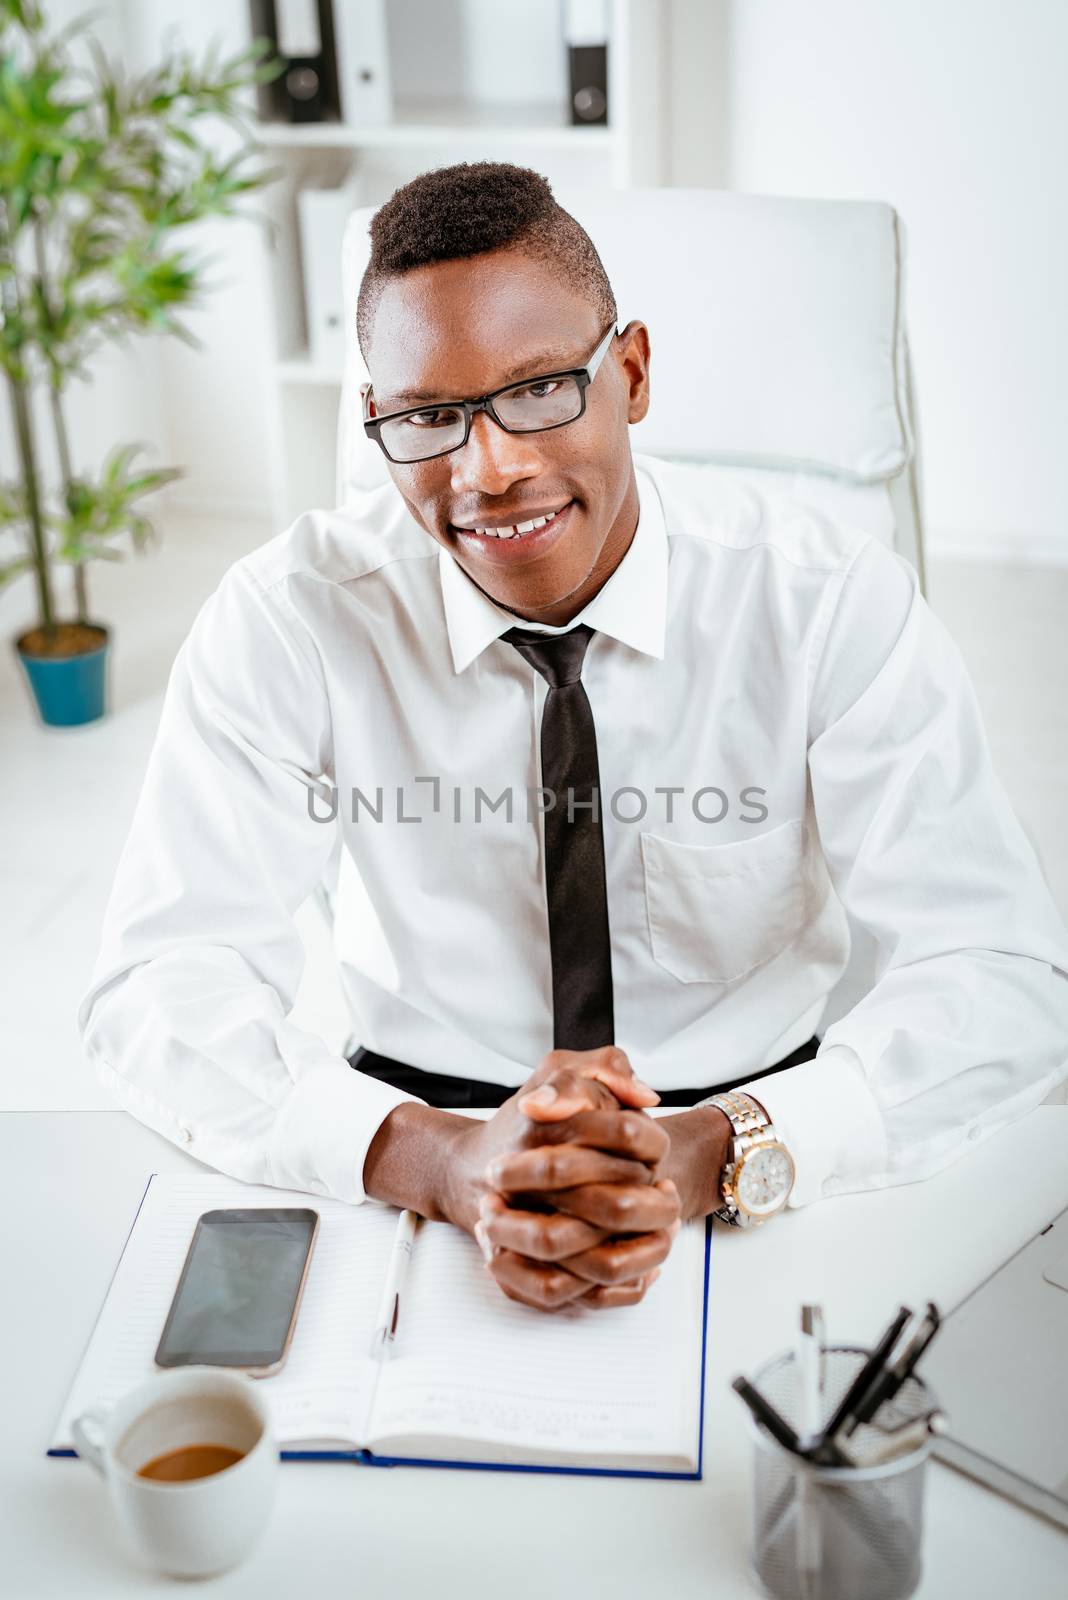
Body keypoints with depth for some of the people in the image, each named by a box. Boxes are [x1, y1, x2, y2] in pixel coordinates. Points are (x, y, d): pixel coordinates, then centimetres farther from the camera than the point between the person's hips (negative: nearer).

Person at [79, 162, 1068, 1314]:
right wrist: (438, 1159, -32)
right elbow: (158, 985, -14)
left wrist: (717, 1150, -32)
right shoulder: (289, 617, -10)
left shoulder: (836, 606, -11)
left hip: (757, 1194, 1)